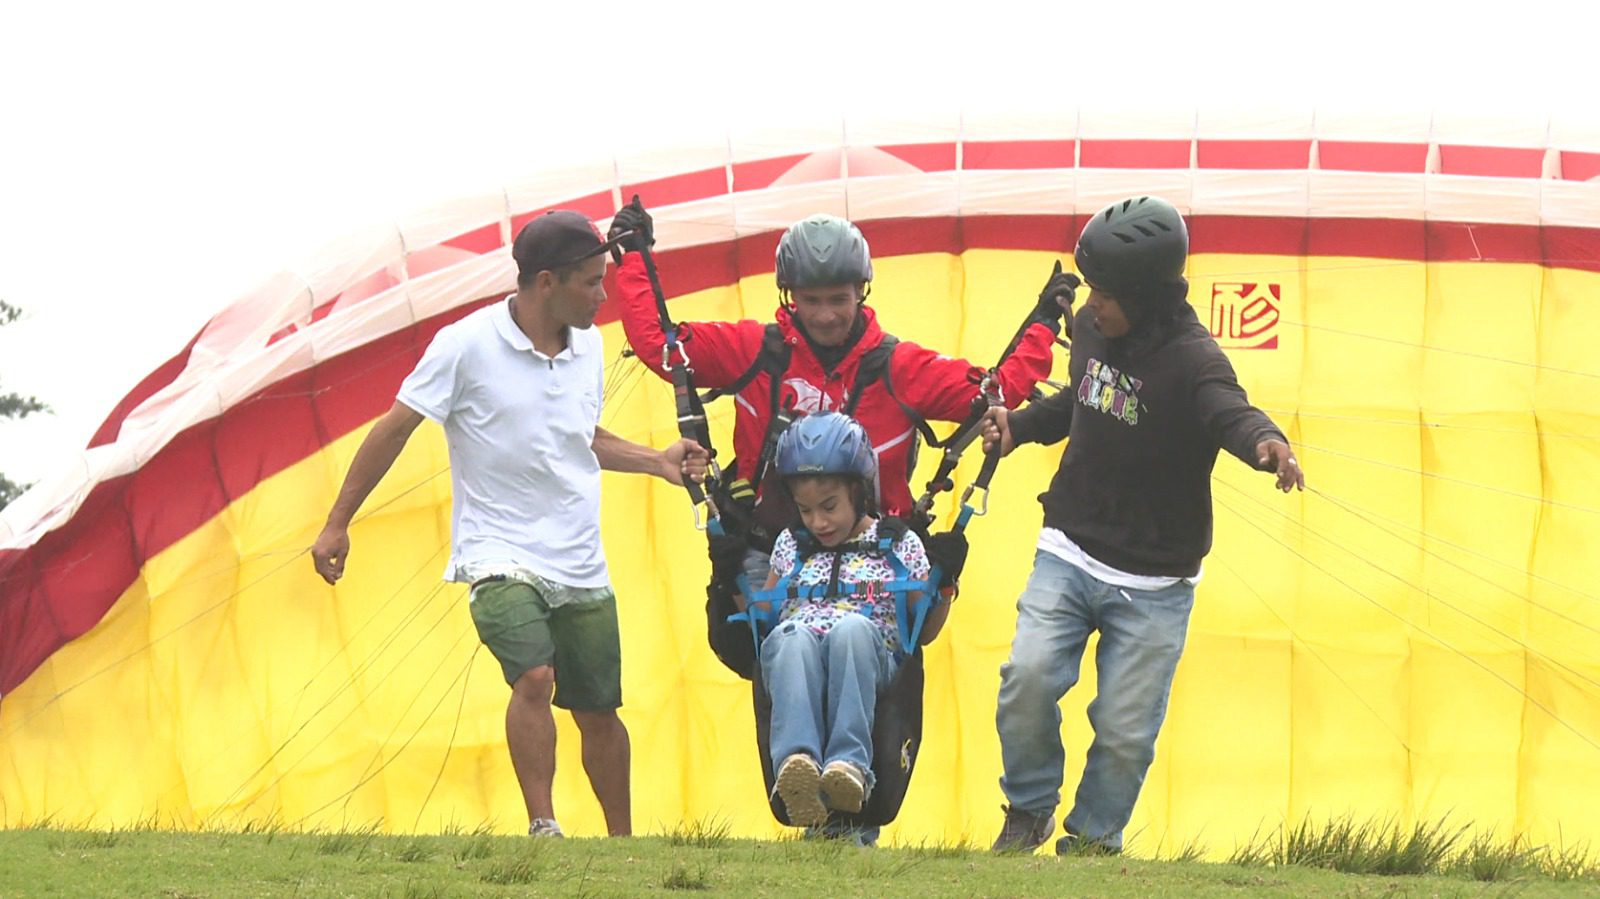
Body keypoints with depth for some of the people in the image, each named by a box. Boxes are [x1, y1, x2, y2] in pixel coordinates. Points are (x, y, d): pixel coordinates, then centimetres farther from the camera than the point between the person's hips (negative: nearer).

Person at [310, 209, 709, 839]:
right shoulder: (467, 346, -11)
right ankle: (542, 828, -22)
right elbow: (395, 430, -4)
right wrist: (337, 525, -3)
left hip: (580, 565, 5)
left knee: (599, 711, 11)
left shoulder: (587, 345, 7)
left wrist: (654, 460, 11)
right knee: (534, 676, -27)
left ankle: (623, 839, 26)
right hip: (499, 558, -5)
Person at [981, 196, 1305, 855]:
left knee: (1125, 727, -2)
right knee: (1029, 676, -16)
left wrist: (1265, 442, -59)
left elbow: (1231, 412, -38)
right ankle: (1030, 809, 8)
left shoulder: (1190, 357, -18)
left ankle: (1092, 838, 23)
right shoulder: (1091, 329, 1)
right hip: (1069, 554, 4)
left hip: (1153, 583, -4)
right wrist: (1019, 425, 10)